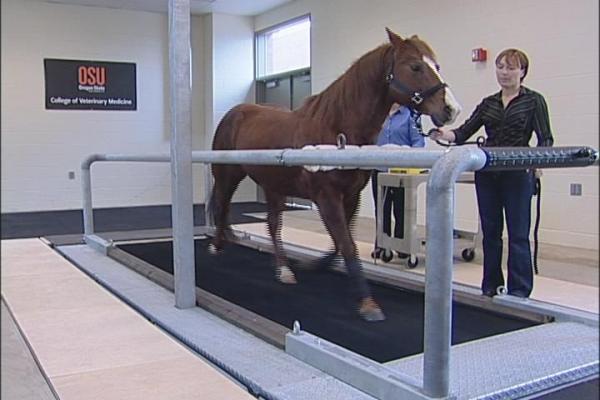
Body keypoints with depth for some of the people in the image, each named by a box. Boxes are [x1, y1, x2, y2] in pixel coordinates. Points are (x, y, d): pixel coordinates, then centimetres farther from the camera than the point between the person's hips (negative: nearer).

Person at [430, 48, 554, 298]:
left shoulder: (533, 101, 0)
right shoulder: (488, 103, 12)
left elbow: (545, 139, -6)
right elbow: (465, 132, 4)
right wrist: (445, 135, -17)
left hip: (518, 175, -4)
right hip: (487, 174, 5)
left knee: (518, 233, -1)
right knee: (490, 231, 9)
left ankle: (519, 291, 7)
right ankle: (491, 286, 20)